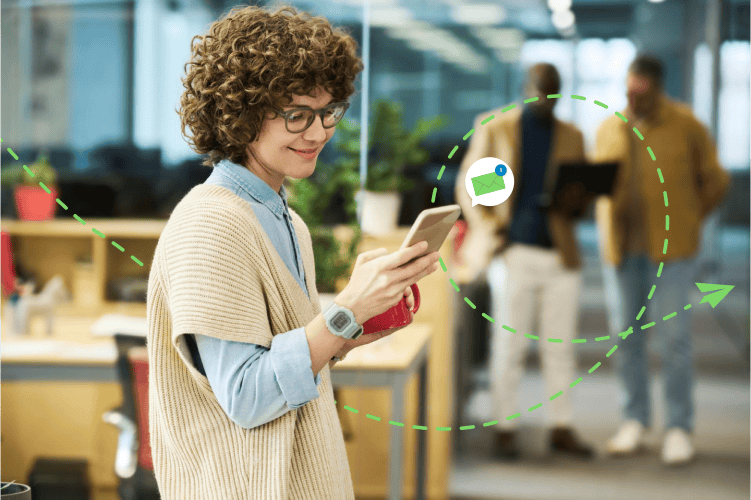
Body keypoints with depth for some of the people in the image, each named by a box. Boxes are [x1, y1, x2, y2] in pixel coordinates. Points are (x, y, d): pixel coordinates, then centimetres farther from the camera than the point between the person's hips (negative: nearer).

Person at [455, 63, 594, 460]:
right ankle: (505, 430, 9)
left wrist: (575, 202, -9)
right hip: (512, 252, -3)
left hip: (561, 253, 3)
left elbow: (582, 195, 16)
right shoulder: (493, 127, 5)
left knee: (561, 346, 5)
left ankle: (562, 429, 13)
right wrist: (487, 229, -9)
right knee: (509, 345, 0)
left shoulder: (571, 137, 13)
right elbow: (468, 183, 4)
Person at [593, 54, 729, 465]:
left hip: (670, 247, -3)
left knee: (674, 334, -3)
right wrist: (609, 229, 8)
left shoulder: (685, 126, -3)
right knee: (625, 334, 6)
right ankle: (635, 420, 19)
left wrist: (684, 222, 8)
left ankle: (679, 427, 6)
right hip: (622, 247, 3)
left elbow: (714, 180, 6)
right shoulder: (609, 128, 7)